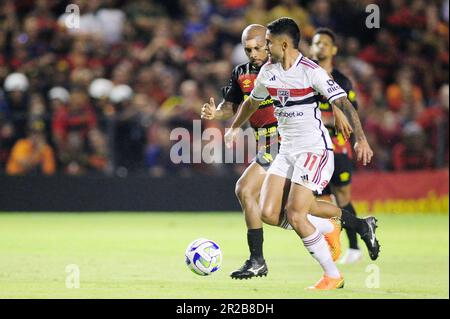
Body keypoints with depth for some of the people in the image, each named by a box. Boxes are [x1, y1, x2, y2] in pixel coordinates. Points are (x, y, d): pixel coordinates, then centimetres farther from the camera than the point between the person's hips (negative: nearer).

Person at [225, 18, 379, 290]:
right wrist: (235, 128, 38)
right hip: (286, 151, 8)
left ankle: (333, 276, -1)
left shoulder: (311, 71, -14)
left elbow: (344, 104, -19)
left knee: (295, 215, -18)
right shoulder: (268, 71, 8)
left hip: (315, 149, -8)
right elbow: (253, 101, 28)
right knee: (269, 214, -5)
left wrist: (361, 139, -29)